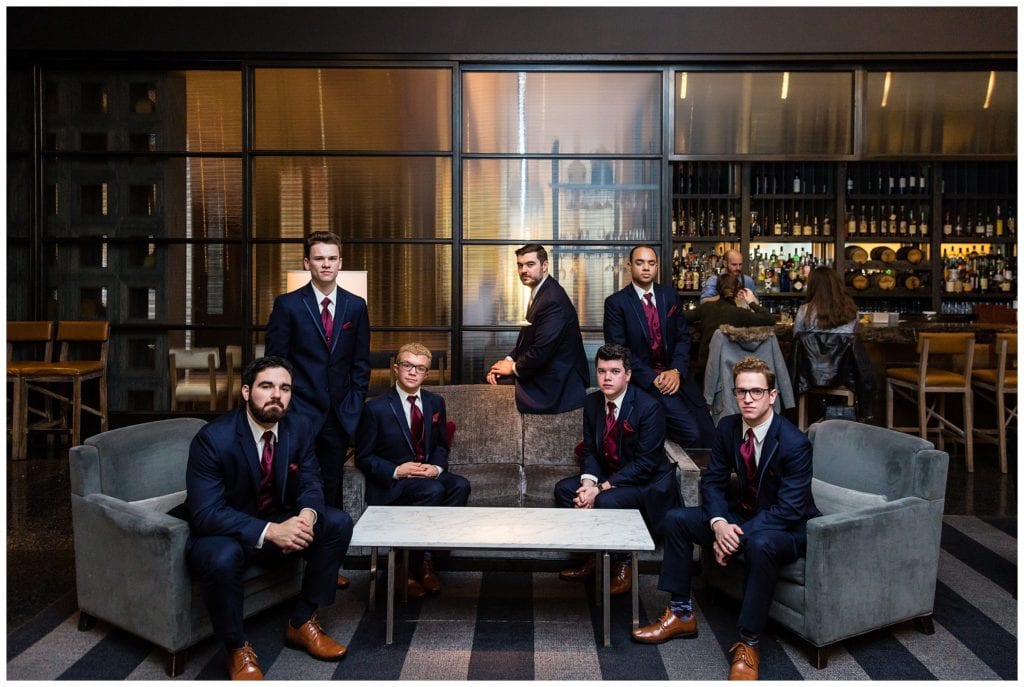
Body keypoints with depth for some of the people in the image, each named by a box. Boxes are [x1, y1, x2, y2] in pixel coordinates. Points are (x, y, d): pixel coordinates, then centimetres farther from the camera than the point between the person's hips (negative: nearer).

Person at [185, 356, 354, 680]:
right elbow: (206, 514, -28)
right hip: (223, 531, -5)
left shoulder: (298, 428, -7)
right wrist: (270, 532, -39)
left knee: (338, 523, -14)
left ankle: (302, 622, 1)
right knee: (223, 558, -38)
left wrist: (307, 514, -29)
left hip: (278, 523, 6)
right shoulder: (213, 438, -24)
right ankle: (238, 649, -10)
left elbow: (310, 483, -3)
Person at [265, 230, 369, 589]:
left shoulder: (355, 306, 6)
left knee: (332, 490, 9)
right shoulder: (288, 305, -2)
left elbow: (361, 364, 9)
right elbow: (275, 360, -1)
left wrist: (354, 408, 3)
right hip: (301, 413, -3)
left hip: (339, 413, 3)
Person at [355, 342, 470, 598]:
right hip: (390, 481, -5)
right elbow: (363, 458, -4)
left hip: (428, 473, 5)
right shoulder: (376, 408, -7)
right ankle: (406, 567, -18)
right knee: (433, 490, -33)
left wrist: (437, 467, -6)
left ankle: (425, 558, -17)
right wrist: (396, 471, -19)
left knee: (460, 485, -25)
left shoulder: (435, 403, 8)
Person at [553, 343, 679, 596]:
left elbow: (645, 464, -24)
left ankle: (623, 565, -7)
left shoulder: (649, 408, -21)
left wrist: (601, 488, -27)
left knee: (606, 501, -32)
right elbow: (589, 450, 3)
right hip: (608, 477, 7)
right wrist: (588, 482, -19)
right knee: (564, 488, -11)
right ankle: (592, 557, 0)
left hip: (648, 483, -7)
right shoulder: (593, 403, 0)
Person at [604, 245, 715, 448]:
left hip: (675, 374, 5)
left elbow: (683, 337, 8)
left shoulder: (670, 296, 10)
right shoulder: (616, 303, -4)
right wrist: (652, 378, -16)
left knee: (709, 435, -10)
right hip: (643, 378, -4)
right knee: (690, 433, -21)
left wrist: (676, 371, -10)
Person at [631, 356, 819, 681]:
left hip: (786, 528, -7)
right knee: (677, 518, -7)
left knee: (760, 543, -40)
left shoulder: (794, 443, -24)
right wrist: (719, 523, -21)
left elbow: (789, 509, -26)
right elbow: (712, 481, -2)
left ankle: (748, 644, -24)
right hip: (742, 515, 7)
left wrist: (738, 535, -30)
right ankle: (681, 614, 4)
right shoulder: (728, 427, -6)